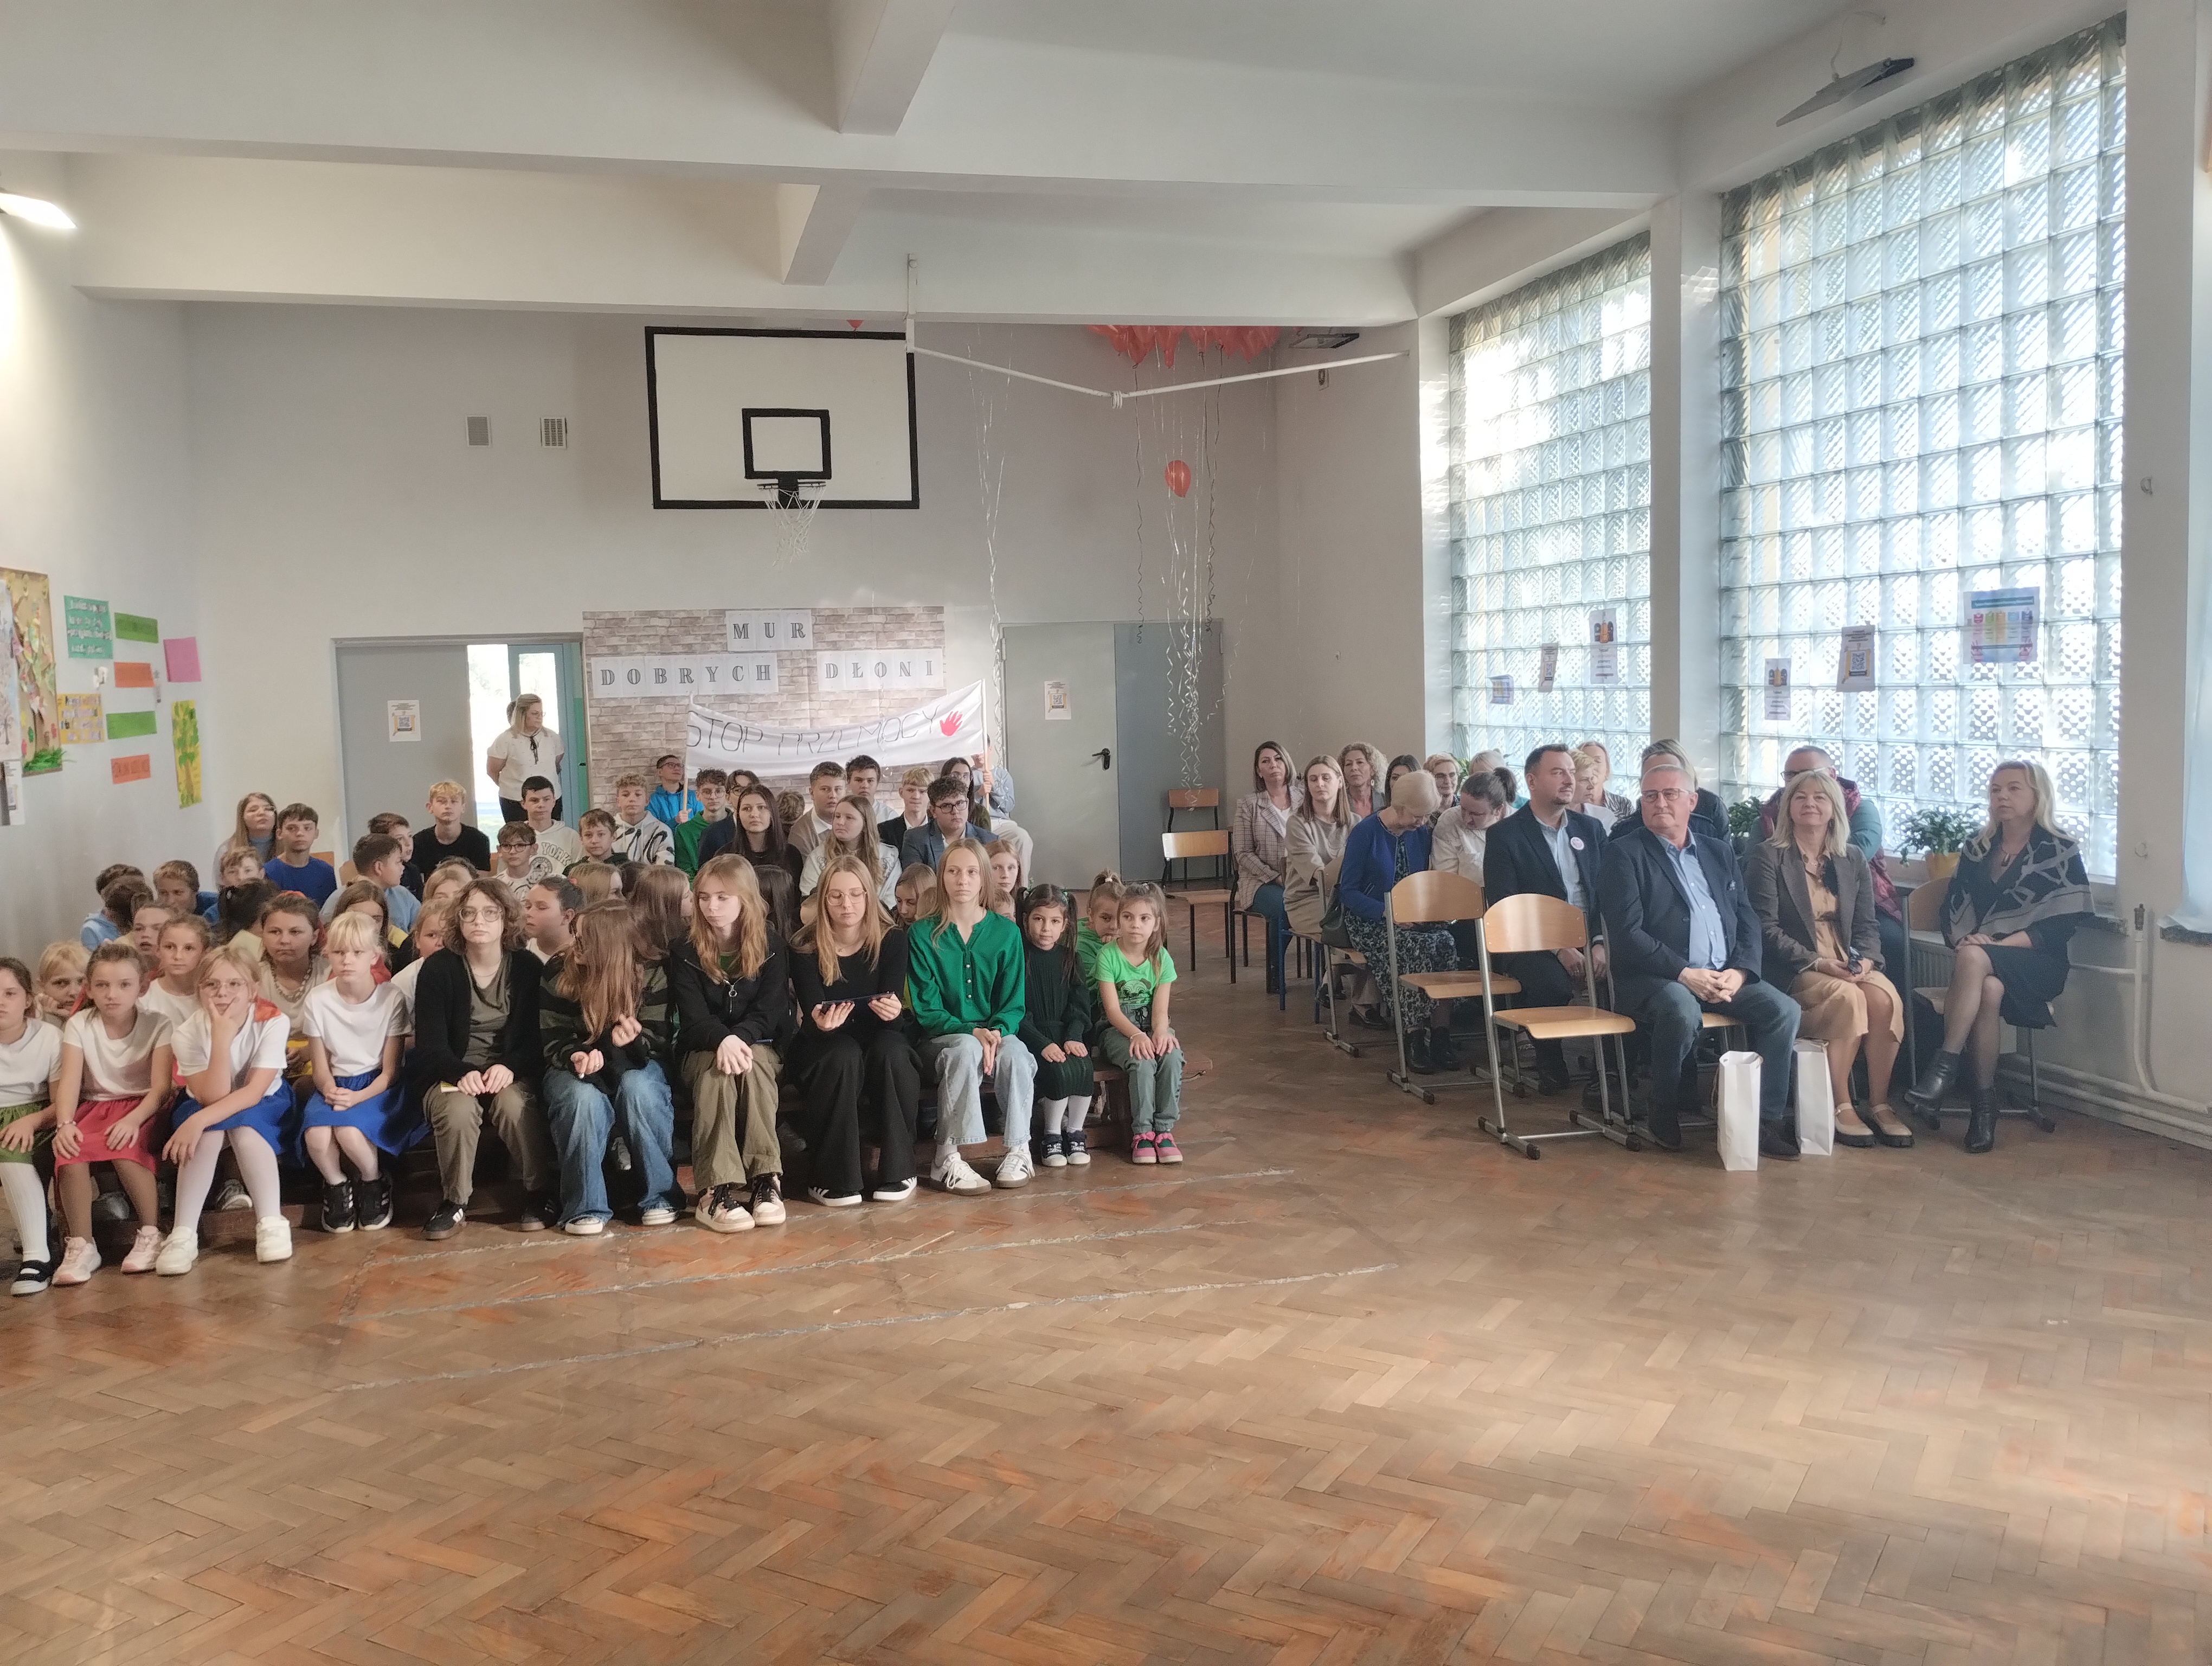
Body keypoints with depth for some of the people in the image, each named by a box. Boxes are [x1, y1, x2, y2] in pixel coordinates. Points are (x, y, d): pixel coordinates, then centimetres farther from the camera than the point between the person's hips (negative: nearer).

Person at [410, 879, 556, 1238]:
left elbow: (536, 1037, -1)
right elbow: (430, 1043, -6)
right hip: (452, 1074, 0)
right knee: (459, 1109, -34)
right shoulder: (438, 968, -2)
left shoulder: (527, 966, 1)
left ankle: (540, 1193, -12)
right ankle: (454, 1201, -13)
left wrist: (509, 1067, -21)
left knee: (514, 1104, -33)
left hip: (511, 1072, 0)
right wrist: (462, 1073, -26)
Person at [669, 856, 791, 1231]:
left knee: (752, 1064, -36)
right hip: (702, 1048, 0)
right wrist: (723, 1040, -33)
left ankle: (765, 1178, -38)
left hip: (760, 1044, 0)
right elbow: (693, 1017, -11)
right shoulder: (686, 951, -1)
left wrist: (741, 1038, -31)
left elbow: (770, 1010, -9)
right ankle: (716, 1188, -44)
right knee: (715, 1069, -35)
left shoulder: (771, 944, -1)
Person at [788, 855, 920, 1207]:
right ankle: (832, 1179, -26)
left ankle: (897, 1171, -21)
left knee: (890, 1051, -33)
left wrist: (893, 1011, -40)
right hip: (824, 1046, -1)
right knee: (844, 1057, -34)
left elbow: (894, 1005, -15)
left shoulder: (892, 940, -6)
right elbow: (812, 1015, -15)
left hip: (883, 1042, 1)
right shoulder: (806, 950, -8)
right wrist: (820, 1022, -40)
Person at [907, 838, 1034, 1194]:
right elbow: (926, 1010, -5)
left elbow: (1013, 1004, 4)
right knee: (966, 1050, -36)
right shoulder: (923, 935, -1)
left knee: (1014, 1054, -33)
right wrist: (972, 1032, -21)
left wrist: (997, 1032, -18)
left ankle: (1018, 1151, -19)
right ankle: (949, 1159, -31)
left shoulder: (1006, 932, 4)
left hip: (996, 1033, 2)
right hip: (943, 1036, -1)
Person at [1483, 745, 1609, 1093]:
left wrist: (1600, 942, -9)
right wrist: (1558, 949, -18)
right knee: (1551, 982, -36)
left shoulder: (1590, 829, 16)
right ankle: (1553, 1074, -11)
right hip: (1532, 946, -5)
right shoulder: (1504, 835, -1)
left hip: (1589, 942, 5)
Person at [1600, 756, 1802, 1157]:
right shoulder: (1625, 853, 0)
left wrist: (1739, 971, -6)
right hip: (1657, 977, -5)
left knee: (1783, 1009, -17)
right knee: (1682, 1011, -35)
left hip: (1725, 976, 6)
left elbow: (1748, 920, 14)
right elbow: (1627, 933, -10)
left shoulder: (1718, 851, 18)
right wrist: (1684, 974, -19)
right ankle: (1666, 1118, -13)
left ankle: (1767, 1120, -7)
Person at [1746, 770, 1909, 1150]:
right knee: (1848, 998, -32)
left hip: (1848, 966, 4)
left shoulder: (1854, 858, 15)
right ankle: (1841, 1106, -21)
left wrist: (1866, 959, -10)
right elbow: (1767, 928, -8)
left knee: (1886, 997, -27)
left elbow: (1866, 926, 12)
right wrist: (1816, 962, -18)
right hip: (1791, 972, -4)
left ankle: (1881, 1104, -17)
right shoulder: (1768, 855, 0)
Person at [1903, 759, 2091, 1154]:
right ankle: (1984, 1101, -30)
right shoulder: (1977, 848, 14)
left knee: (1973, 960, -37)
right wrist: (1964, 937, -12)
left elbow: (2059, 925, -7)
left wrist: (2000, 944, -18)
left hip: (2037, 963, -3)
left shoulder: (2061, 852, 1)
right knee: (1988, 990, -35)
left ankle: (1947, 1064, -34)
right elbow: (1954, 907, 11)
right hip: (1983, 963, 3)